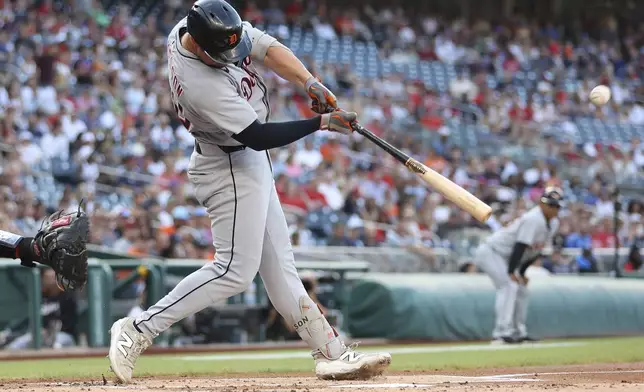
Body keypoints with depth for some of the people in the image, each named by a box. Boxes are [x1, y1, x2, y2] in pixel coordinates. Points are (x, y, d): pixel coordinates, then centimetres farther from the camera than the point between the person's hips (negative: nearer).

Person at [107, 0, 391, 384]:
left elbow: (266, 47, -2)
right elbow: (258, 136, -29)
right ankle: (138, 330, -6)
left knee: (278, 265, 9)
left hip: (249, 164, 9)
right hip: (229, 169, -9)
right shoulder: (198, 83, -33)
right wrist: (321, 123, -25)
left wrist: (310, 82, -17)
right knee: (235, 270, -10)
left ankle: (333, 353, 10)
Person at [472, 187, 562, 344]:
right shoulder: (533, 219, -24)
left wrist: (521, 273, 6)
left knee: (521, 289, 11)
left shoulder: (553, 223, 5)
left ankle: (518, 332, 19)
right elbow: (520, 247, -29)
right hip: (489, 251, -10)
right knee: (509, 286, -22)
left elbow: (536, 252, 10)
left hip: (505, 258, 10)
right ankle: (502, 333, -27)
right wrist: (511, 272, -31)